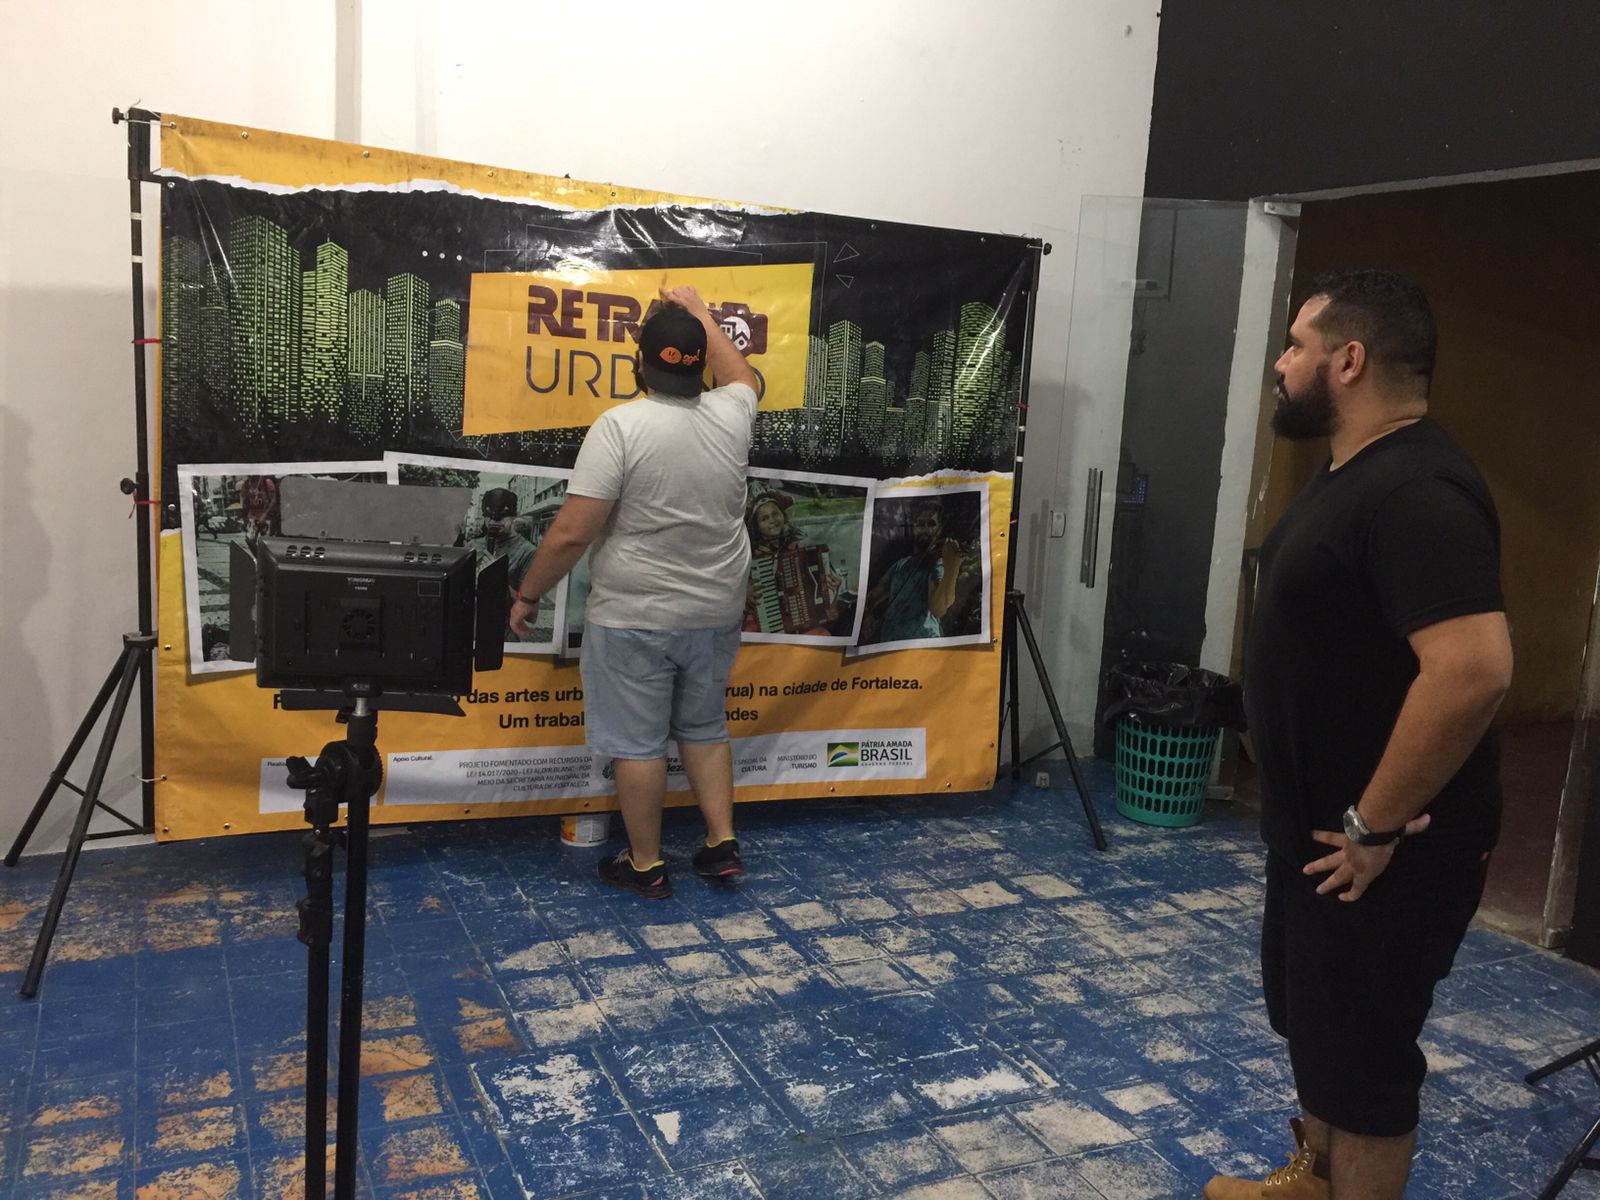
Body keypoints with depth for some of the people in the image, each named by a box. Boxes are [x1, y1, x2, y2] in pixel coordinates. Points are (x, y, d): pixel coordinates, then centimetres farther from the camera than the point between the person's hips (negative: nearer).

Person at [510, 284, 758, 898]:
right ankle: (722, 843, 24)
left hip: (634, 617, -5)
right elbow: (740, 374, 26)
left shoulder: (620, 425, -16)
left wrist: (528, 595, -4)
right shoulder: (730, 415, -1)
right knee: (704, 728, 22)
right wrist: (697, 310, 34)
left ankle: (646, 865, 19)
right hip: (715, 613, 5)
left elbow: (571, 532, -18)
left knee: (636, 742, 8)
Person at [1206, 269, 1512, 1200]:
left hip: (1385, 851, -10)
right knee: (1315, 1019, 25)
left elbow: (1474, 669, -34)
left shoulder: (1415, 490, -25)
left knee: (1360, 1053, 6)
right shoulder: (1356, 471, 10)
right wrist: (1337, 818, 16)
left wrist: (1375, 825, -25)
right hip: (1322, 826, 10)